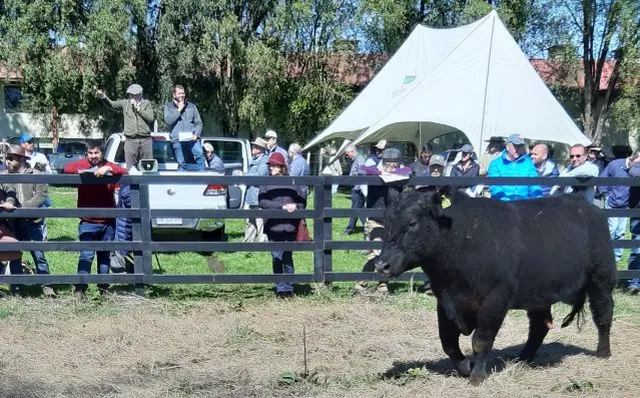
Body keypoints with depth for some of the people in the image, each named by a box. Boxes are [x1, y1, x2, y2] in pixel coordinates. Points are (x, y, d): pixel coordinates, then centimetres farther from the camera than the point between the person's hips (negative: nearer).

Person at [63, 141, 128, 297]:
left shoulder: (109, 166, 5)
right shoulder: (83, 164, 0)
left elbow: (124, 172, -11)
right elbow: (67, 168, -14)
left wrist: (108, 169, -26)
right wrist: (80, 171, -31)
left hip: (108, 222, 3)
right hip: (88, 222, -3)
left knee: (104, 256, 12)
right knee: (87, 255, -11)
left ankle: (103, 288, 23)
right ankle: (80, 289, -9)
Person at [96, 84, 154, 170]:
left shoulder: (146, 103, 8)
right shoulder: (125, 103, 9)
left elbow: (150, 118, -5)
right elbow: (112, 104, -4)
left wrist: (137, 107, -6)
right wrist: (104, 97, -23)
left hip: (145, 140, 0)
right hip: (130, 140, 0)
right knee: (130, 169, 0)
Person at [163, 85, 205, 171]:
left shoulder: (191, 106, 16)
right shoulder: (168, 106, 12)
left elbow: (198, 122, 13)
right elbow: (168, 121, -4)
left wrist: (196, 134, -4)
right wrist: (179, 110, -5)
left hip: (192, 138, 1)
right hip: (177, 140, 0)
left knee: (200, 156, -23)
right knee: (181, 164, -4)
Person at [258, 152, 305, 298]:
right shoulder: (266, 183, 4)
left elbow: (302, 200, 11)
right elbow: (262, 202, -8)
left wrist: (295, 206, -12)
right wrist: (282, 206, -16)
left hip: (290, 226, 0)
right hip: (273, 227, 0)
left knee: (288, 258, 5)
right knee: (277, 259, 2)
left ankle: (289, 288, 14)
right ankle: (280, 288, 11)